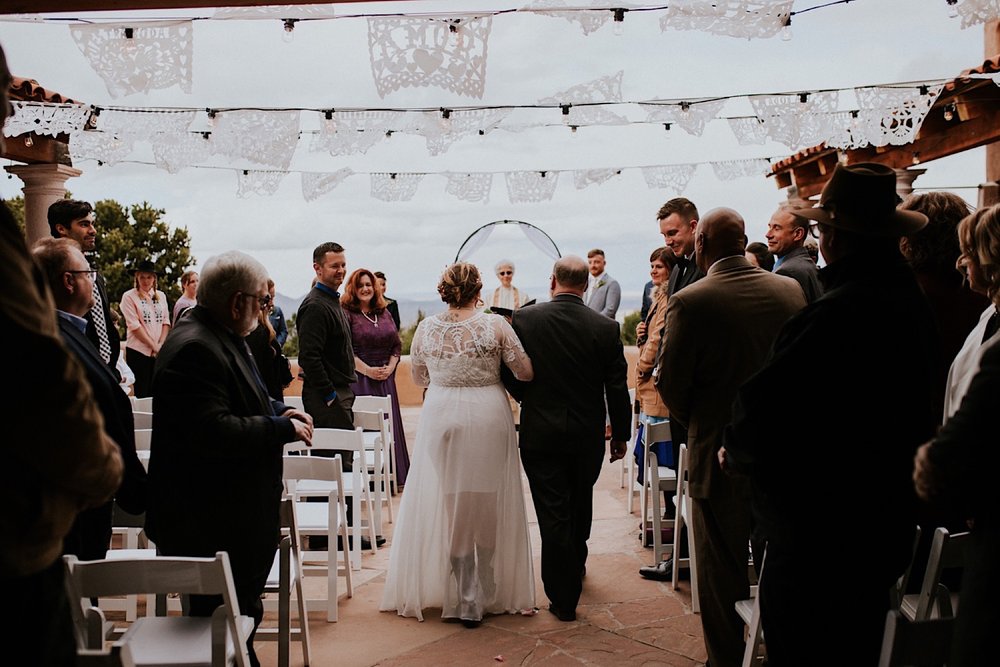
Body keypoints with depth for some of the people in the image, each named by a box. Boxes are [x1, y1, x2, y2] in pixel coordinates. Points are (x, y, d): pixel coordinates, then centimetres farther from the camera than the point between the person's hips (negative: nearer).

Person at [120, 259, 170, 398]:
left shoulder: (161, 296, 12)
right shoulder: (129, 297, -3)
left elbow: (166, 322, 9)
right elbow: (134, 326, -9)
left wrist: (160, 344, -5)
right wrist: (154, 346, -10)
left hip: (159, 352, 4)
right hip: (138, 351, -4)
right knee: (141, 393, -1)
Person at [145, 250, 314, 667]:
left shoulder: (219, 337, 12)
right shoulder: (195, 348, -22)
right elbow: (212, 431, -30)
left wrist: (277, 411, 7)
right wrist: (283, 428, -19)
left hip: (235, 518, 11)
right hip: (212, 527, -11)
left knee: (239, 619, 19)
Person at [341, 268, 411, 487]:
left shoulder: (384, 313, 13)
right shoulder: (346, 313, -5)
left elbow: (397, 345, 14)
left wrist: (390, 367, -2)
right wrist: (368, 370, -14)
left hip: (385, 379, 6)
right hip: (359, 379, -5)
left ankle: (390, 476, 15)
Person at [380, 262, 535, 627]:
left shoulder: (426, 328, -2)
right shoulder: (495, 325, -9)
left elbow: (418, 377, 11)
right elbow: (526, 372, -4)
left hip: (442, 418, 1)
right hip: (488, 418, -1)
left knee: (450, 506, 12)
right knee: (489, 506, 13)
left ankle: (467, 599, 17)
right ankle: (488, 592, 23)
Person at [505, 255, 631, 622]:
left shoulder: (524, 319, -10)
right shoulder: (606, 327, -8)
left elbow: (511, 375, -3)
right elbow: (617, 388, -4)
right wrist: (620, 434, 9)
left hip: (540, 432, -2)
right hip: (588, 436, 2)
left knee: (552, 514, 3)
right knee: (580, 506, 23)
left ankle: (563, 597, 8)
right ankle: (576, 567, 46)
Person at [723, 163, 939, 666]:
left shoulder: (834, 314, -25)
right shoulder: (912, 303, 3)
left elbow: (763, 405, -23)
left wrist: (737, 450, 0)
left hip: (817, 535, -9)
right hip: (887, 528, 9)